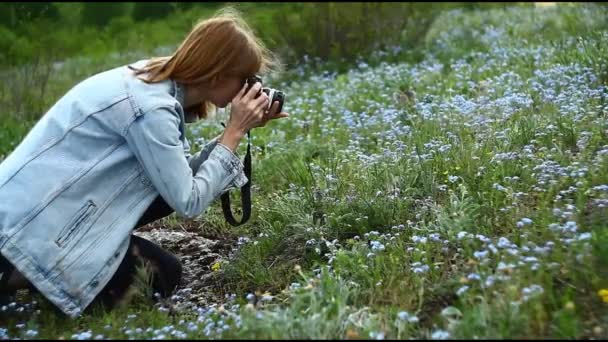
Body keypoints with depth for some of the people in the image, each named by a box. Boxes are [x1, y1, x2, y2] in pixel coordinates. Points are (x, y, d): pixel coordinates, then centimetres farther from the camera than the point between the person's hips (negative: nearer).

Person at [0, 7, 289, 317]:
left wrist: (237, 130, 0)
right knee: (162, 276, -1)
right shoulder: (150, 107, -25)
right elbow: (189, 202, -20)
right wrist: (235, 132, -14)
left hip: (52, 199, 9)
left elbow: (183, 174, 7)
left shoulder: (153, 79, 2)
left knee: (177, 181, 7)